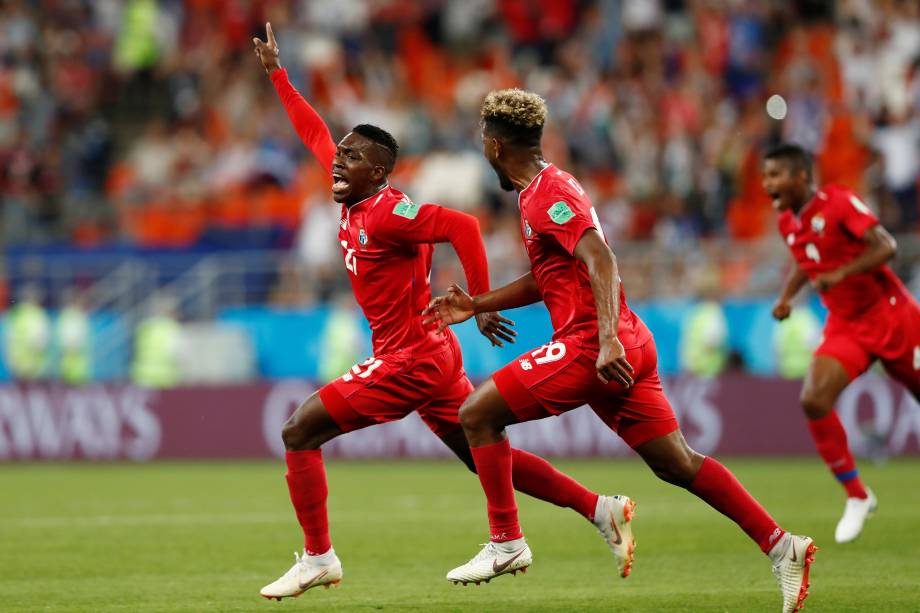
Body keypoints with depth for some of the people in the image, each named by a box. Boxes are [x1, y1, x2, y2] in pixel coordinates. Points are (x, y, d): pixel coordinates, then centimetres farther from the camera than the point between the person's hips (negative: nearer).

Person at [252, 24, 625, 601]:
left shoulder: (387, 213, -17)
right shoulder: (353, 199, 9)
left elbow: (462, 226, -27)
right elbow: (316, 133, 22)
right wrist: (276, 72, 23)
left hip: (410, 359, -9)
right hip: (430, 354, 9)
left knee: (300, 432, -7)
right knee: (487, 457, 13)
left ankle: (318, 556, -3)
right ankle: (599, 508, 15)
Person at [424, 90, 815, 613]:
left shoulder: (549, 192, -10)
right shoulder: (544, 189, 21)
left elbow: (600, 260, -23)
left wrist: (606, 339, -33)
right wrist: (476, 305, 29)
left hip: (590, 346, -10)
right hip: (625, 347, 10)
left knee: (478, 414, -4)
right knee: (677, 465, 7)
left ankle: (506, 543, 0)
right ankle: (782, 546, 2)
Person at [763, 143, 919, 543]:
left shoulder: (838, 202, -15)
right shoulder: (787, 222, 5)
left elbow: (885, 246, -22)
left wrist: (841, 274, -33)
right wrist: (787, 296, 6)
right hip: (844, 327, 5)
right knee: (814, 400, -18)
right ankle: (856, 496, -7)